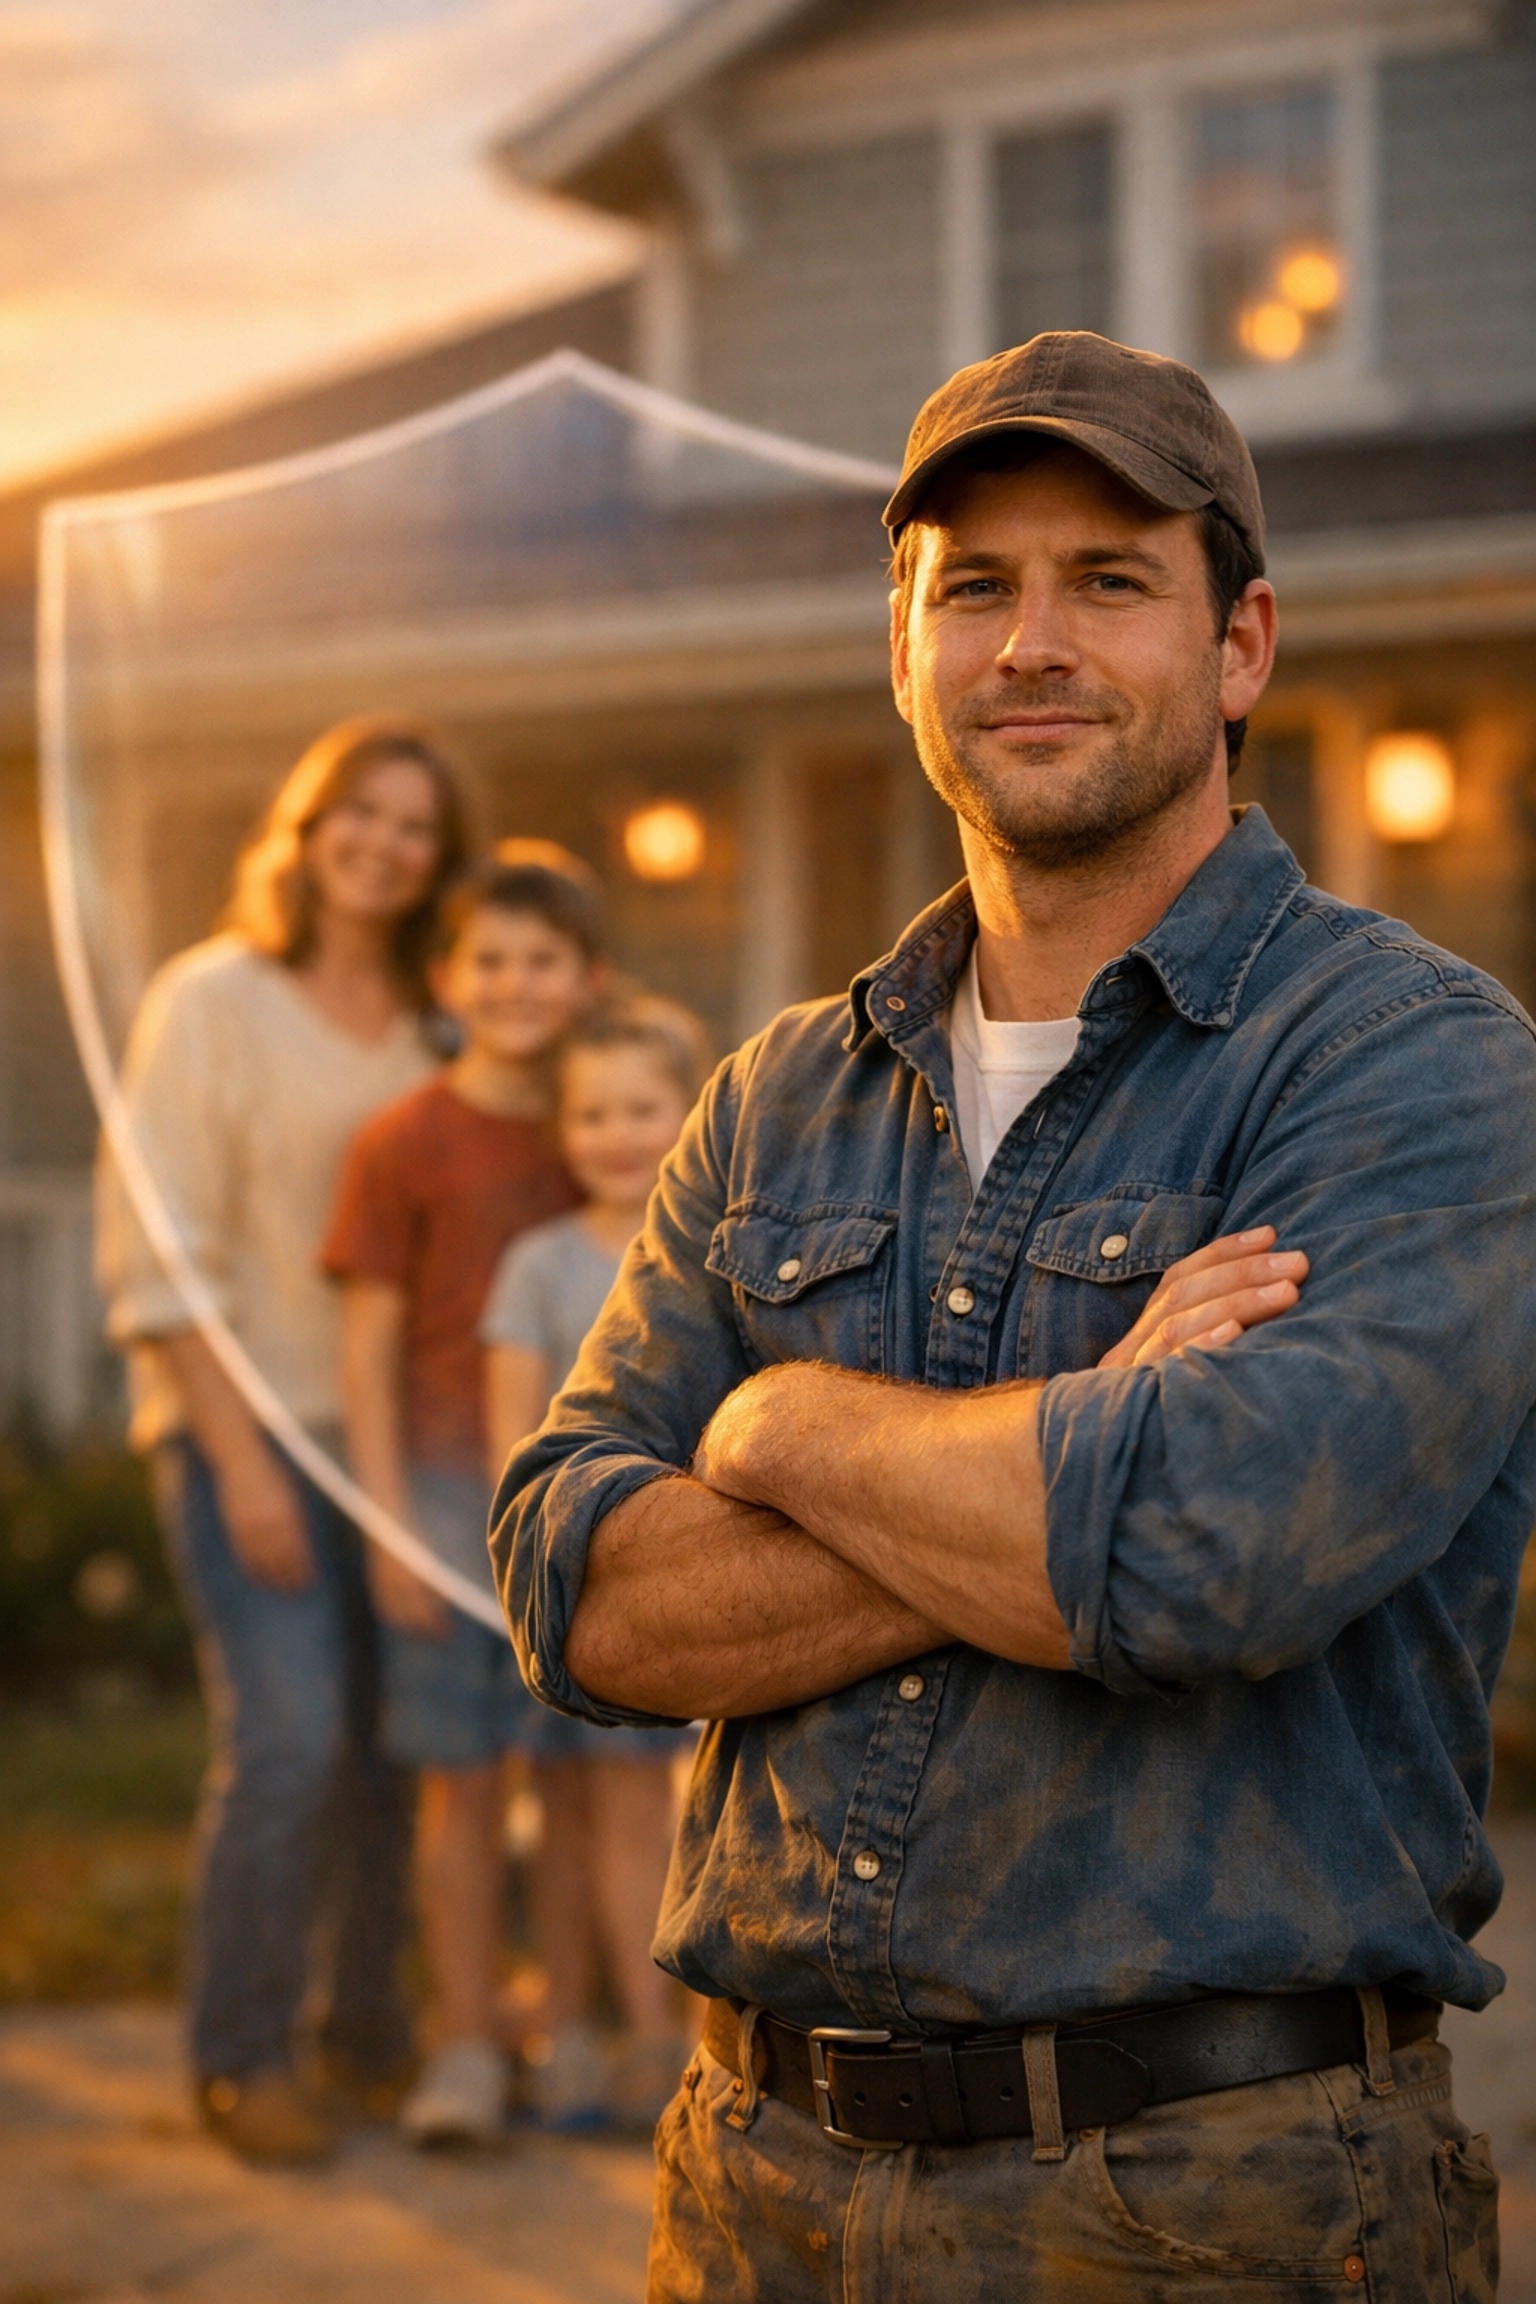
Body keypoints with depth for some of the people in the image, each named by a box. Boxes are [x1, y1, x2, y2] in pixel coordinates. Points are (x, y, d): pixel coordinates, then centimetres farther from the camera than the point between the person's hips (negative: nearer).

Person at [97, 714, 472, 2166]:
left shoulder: (436, 1032, 12)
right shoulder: (213, 1001, -1)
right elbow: (157, 1258, -6)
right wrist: (241, 1460, -12)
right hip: (247, 1420, -5)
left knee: (396, 1743, 4)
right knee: (288, 1736, -13)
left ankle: (362, 2030, 22)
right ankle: (240, 2059, 3)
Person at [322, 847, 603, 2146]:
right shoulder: (407, 1142, -2)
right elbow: (370, 1342, -3)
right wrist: (391, 1521, -8)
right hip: (456, 1486, -3)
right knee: (463, 1774, 0)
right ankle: (466, 2046, 9)